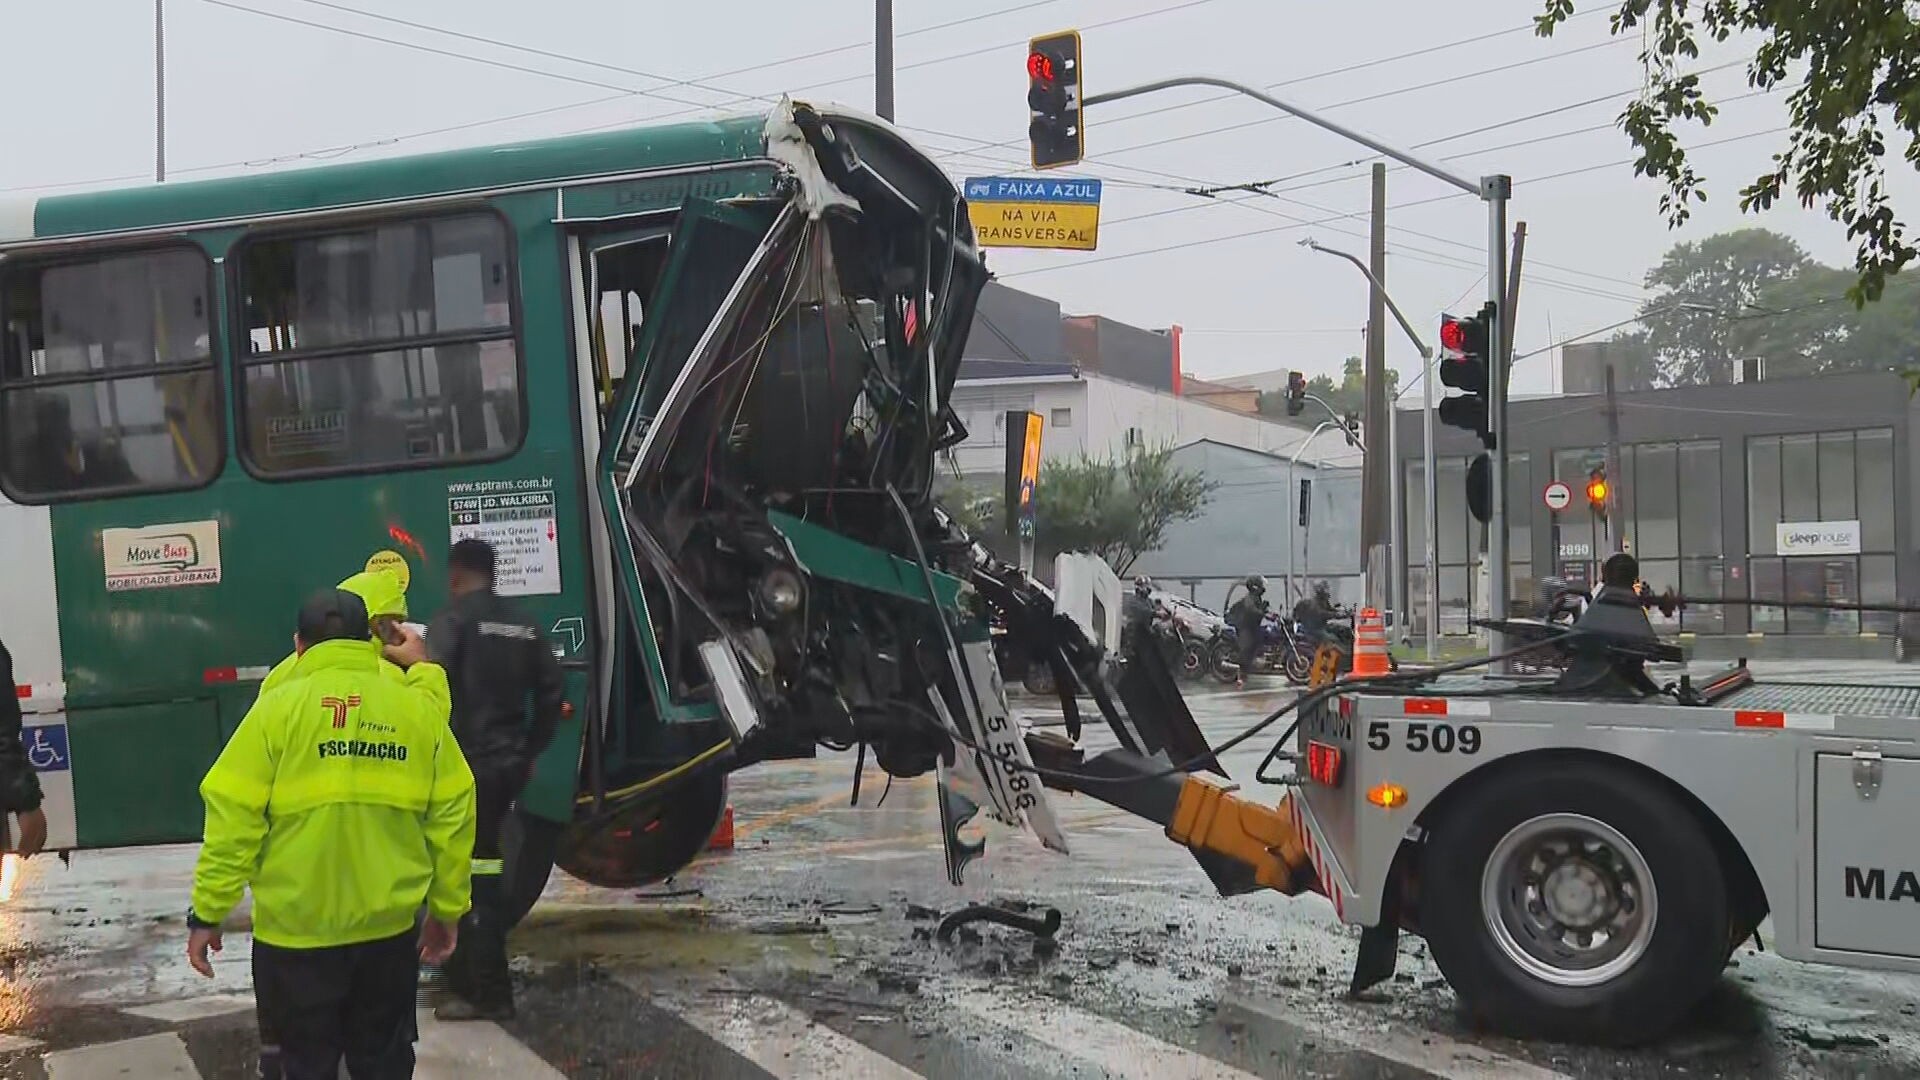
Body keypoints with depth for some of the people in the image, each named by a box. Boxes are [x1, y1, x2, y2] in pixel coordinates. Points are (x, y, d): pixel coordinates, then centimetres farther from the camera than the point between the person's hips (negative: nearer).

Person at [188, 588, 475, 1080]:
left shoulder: (280, 706, -6)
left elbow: (234, 817, -10)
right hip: (390, 925, 3)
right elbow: (452, 815, 1)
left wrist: (208, 912, -2)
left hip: (297, 928, -2)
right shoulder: (418, 708, 1)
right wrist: (447, 909, 11)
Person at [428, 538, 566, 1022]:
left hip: (466, 764, -7)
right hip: (509, 763, 7)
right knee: (481, 865, 17)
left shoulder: (453, 620, -8)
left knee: (472, 873, -3)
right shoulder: (524, 625, 13)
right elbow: (553, 692, 12)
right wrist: (529, 750, 18)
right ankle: (467, 977, 25)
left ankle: (488, 993, -1)